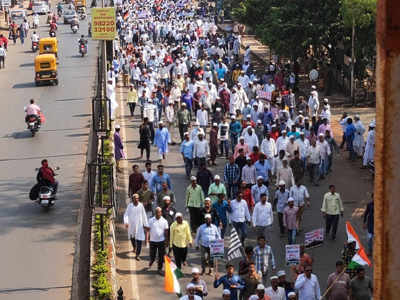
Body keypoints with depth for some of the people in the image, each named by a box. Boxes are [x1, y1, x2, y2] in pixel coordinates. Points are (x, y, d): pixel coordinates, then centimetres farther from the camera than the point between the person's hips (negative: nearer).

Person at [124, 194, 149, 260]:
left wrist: (146, 224, 5)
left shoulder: (141, 206, -3)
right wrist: (126, 222, -23)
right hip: (131, 225, 1)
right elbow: (126, 214, -7)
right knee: (132, 237, 20)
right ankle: (134, 247, 51)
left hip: (139, 225, -1)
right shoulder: (130, 206, -4)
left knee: (139, 240, -10)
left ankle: (137, 255, -8)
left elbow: (144, 215, 3)